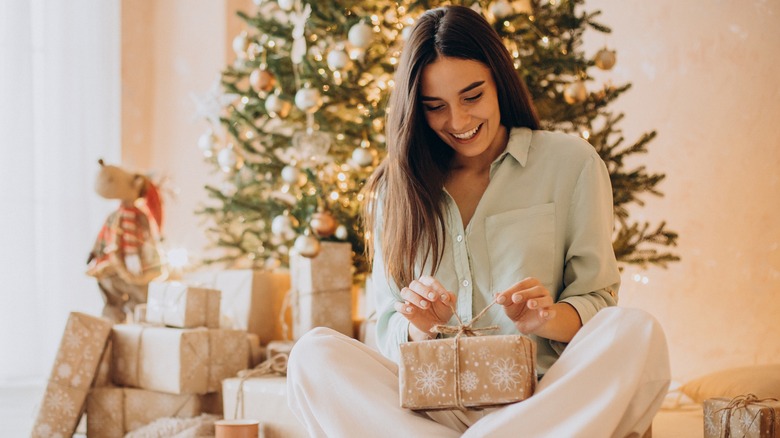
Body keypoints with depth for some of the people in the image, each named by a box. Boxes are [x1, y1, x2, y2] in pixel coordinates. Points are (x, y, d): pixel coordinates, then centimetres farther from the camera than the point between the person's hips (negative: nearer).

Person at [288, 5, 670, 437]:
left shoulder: (570, 163, 7)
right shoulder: (396, 187, 13)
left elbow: (598, 302, 6)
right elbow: (388, 332, 13)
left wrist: (549, 319, -17)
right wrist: (418, 328, -11)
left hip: (543, 401, -1)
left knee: (636, 334, -31)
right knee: (312, 354, -25)